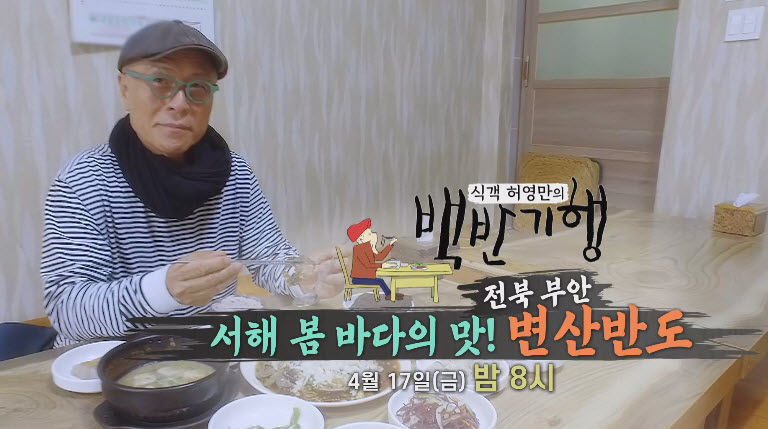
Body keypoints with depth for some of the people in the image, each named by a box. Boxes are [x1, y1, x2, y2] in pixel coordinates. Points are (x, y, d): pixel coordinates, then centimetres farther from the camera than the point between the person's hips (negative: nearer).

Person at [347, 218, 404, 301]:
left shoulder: (368, 248, 12)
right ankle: (389, 295, -4)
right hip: (358, 279, -9)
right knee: (380, 281, -17)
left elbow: (380, 257, 11)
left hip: (366, 276, 9)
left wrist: (390, 245, 9)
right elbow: (367, 264, -24)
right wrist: (382, 265, -26)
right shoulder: (358, 249, -17)